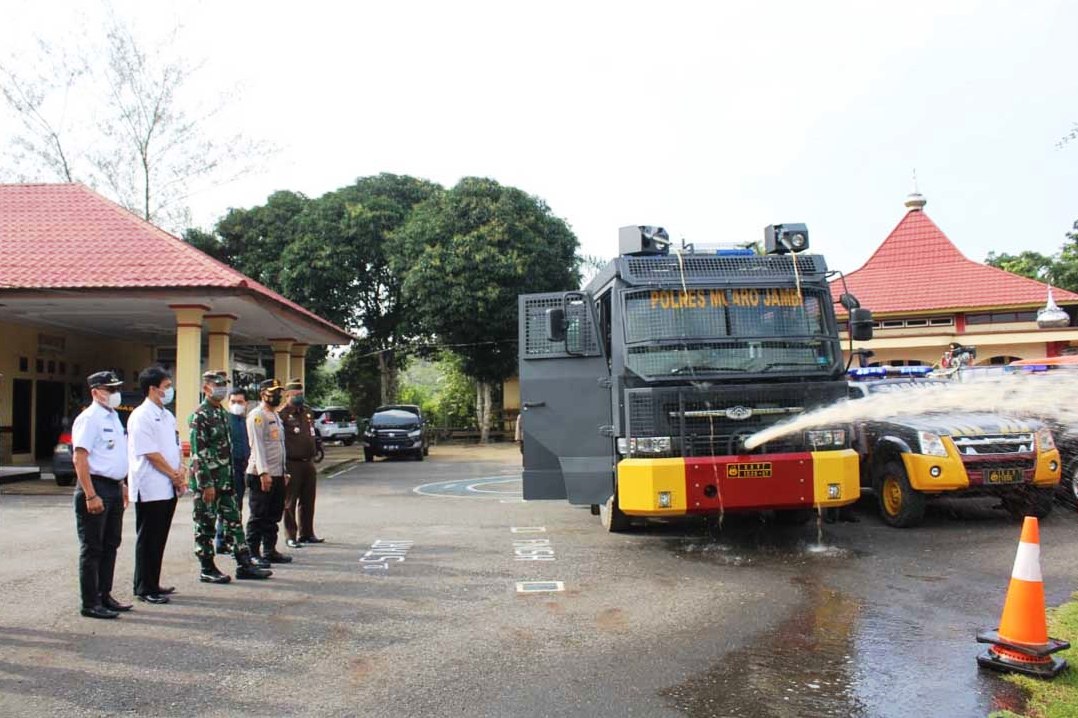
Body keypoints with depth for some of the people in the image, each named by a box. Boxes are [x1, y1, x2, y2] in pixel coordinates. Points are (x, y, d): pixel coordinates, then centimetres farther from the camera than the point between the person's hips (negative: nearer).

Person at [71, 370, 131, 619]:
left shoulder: (114, 417, 15)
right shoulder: (89, 419, -13)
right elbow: (79, 458, -18)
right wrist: (90, 495, -23)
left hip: (114, 488, 9)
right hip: (96, 487, -9)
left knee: (110, 545, 15)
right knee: (92, 549, -1)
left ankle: (104, 596, 25)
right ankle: (90, 604, 7)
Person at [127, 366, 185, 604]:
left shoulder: (167, 415, 15)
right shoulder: (141, 416, -12)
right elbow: (150, 453, -17)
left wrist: (180, 471, 1)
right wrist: (174, 475, -10)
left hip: (168, 488, 8)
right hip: (150, 489, -8)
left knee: (159, 539, 14)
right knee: (148, 540, 1)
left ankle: (153, 584, 23)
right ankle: (144, 588, 9)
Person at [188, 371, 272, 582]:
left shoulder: (222, 413, 14)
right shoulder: (200, 415, -12)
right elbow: (198, 454, -18)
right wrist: (206, 484, -21)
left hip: (224, 480, 9)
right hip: (206, 481, -8)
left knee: (233, 521, 9)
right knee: (205, 525, 2)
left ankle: (244, 565, 14)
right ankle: (207, 570, 12)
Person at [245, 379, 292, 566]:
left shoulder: (276, 416, 19)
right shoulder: (257, 415, -9)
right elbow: (257, 446, -17)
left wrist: (283, 471, 18)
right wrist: (263, 473, -23)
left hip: (277, 474, 9)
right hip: (261, 475, -9)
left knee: (273, 516, 13)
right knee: (258, 516, -3)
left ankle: (269, 550, 21)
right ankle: (253, 554, 3)